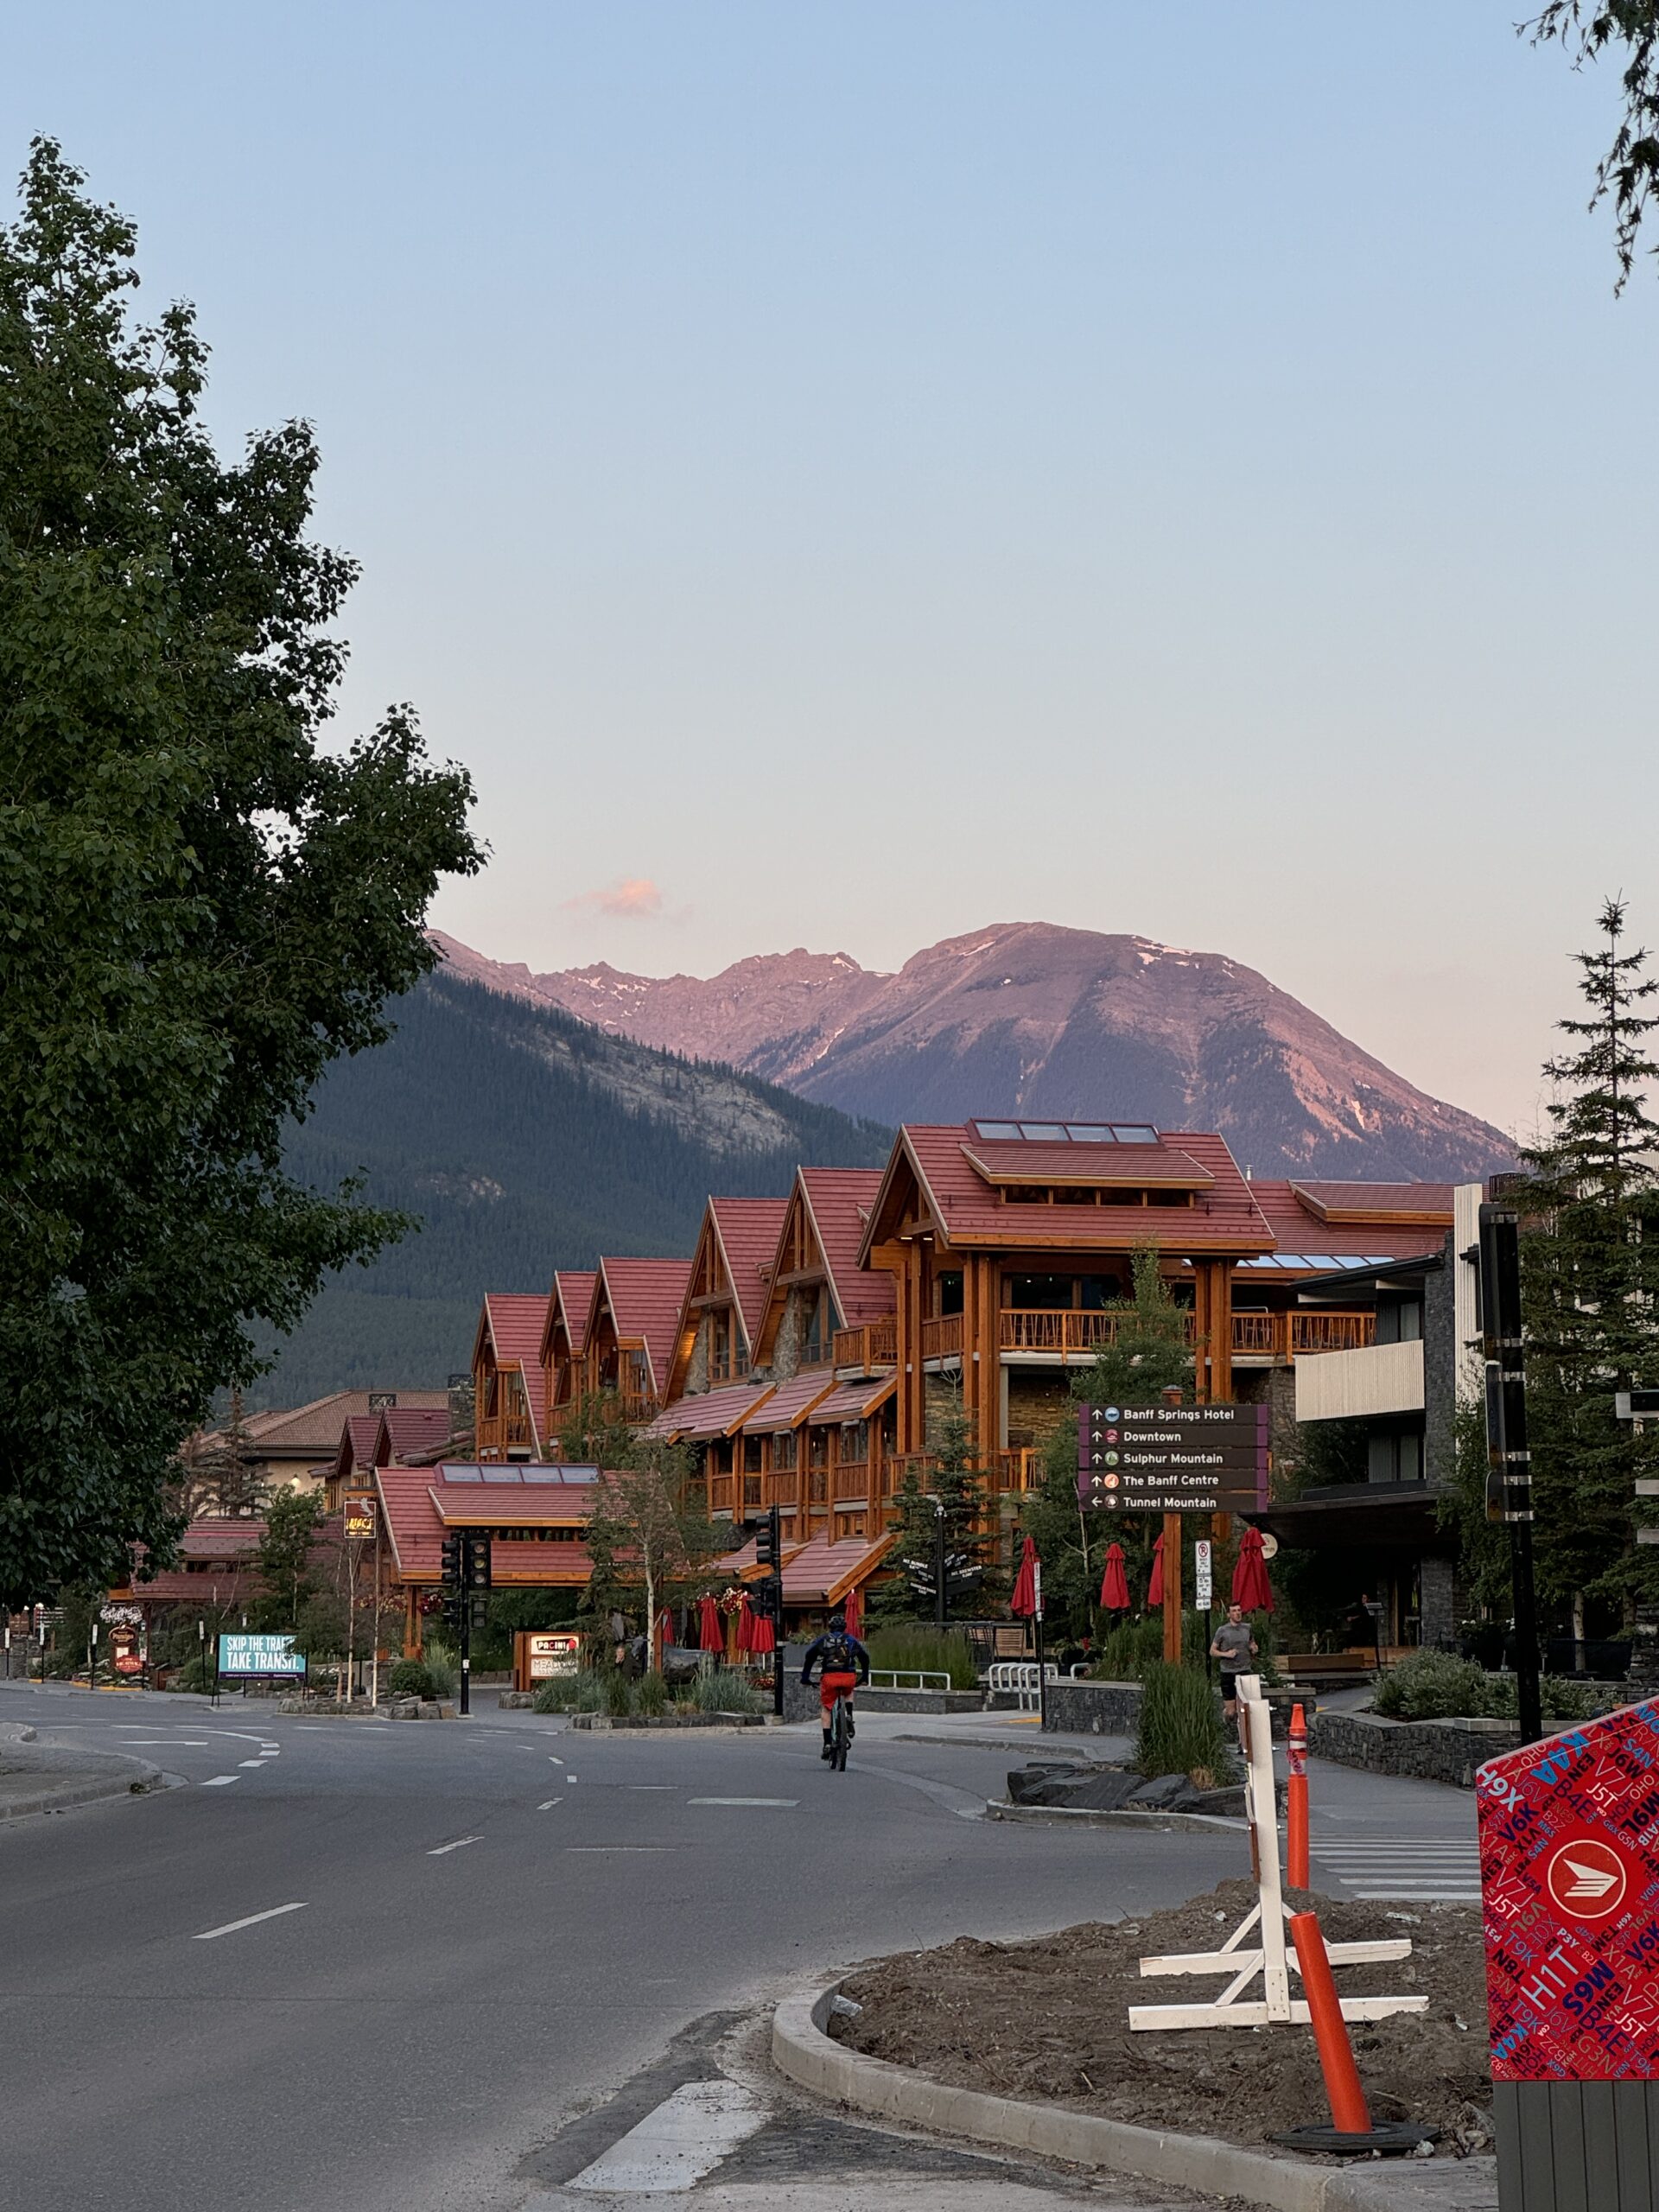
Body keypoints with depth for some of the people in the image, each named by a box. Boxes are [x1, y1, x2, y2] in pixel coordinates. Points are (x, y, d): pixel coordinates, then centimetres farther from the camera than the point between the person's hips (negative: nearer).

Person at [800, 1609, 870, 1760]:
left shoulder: (822, 1640, 17)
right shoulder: (851, 1640, 21)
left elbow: (810, 1655, 4)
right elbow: (864, 1657, 19)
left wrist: (805, 1676, 9)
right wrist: (865, 1676, 29)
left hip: (829, 1677, -1)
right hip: (849, 1677, 1)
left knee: (826, 1709, 10)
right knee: (849, 1694, 35)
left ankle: (827, 1744, 2)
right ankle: (849, 1717, 10)